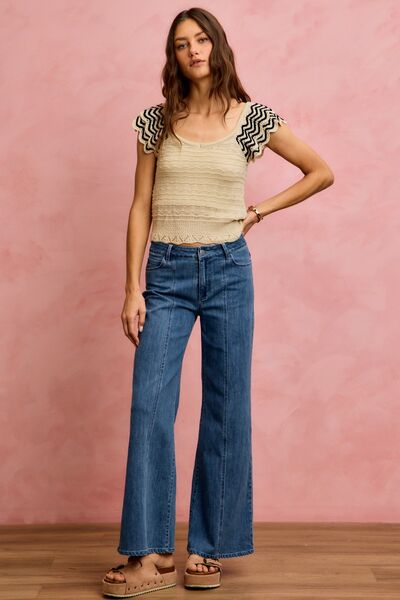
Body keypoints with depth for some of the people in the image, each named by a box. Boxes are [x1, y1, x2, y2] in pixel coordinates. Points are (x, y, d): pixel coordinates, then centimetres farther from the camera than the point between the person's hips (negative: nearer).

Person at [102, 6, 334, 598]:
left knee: (225, 409, 3)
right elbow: (141, 207, 4)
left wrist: (263, 209, 5)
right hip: (167, 272, 1)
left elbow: (322, 172, 12)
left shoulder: (253, 118, 3)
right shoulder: (155, 121, 5)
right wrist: (133, 288, -3)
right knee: (149, 406, -7)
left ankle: (207, 549, 15)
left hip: (228, 269, 0)